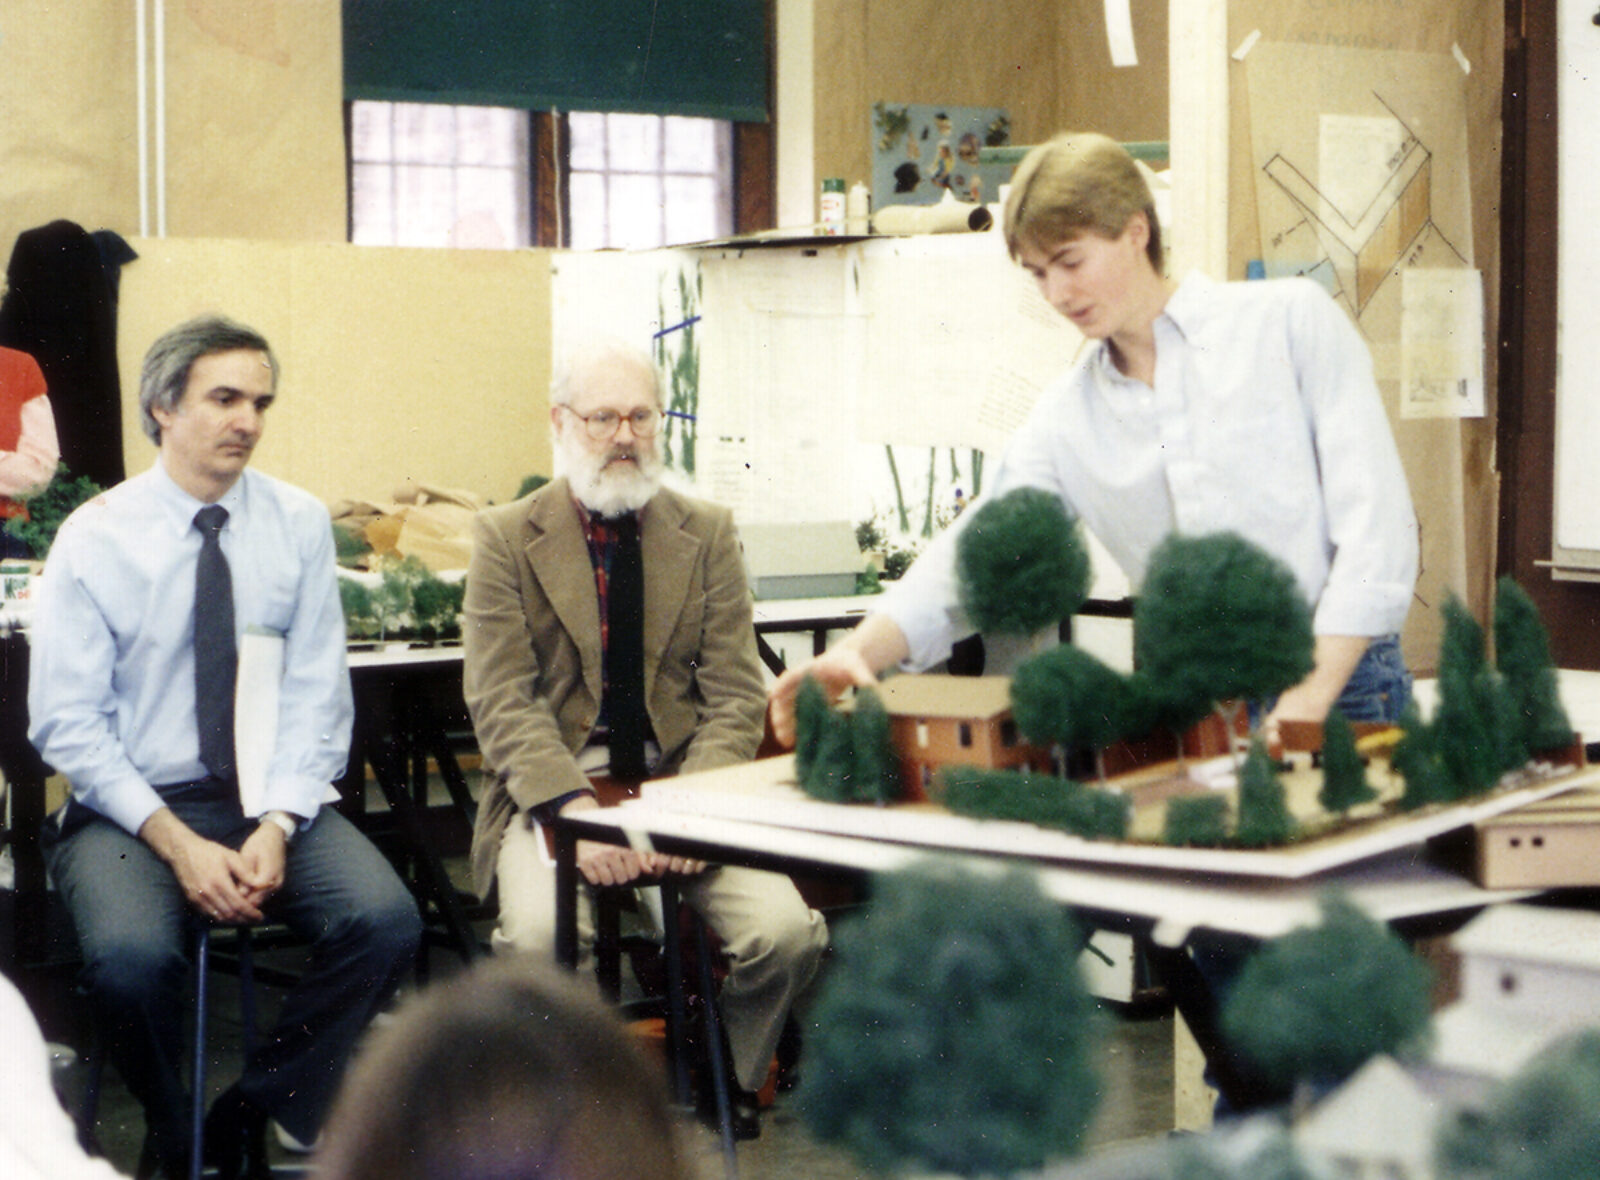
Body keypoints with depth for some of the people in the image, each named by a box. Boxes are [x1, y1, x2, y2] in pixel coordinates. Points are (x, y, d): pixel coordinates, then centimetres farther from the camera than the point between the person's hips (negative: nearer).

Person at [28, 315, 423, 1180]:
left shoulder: (300, 525, 4)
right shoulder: (95, 538, -3)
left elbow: (316, 695, 1)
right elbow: (67, 723, -6)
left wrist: (276, 828, -15)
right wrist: (177, 844, -17)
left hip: (272, 799, 3)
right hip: (131, 805, -2)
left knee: (387, 921, -24)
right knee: (131, 956, -32)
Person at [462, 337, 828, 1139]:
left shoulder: (708, 534, 9)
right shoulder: (506, 538, 3)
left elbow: (735, 696, 4)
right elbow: (502, 702, -5)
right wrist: (574, 809, -21)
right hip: (555, 786, -2)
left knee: (785, 931, -22)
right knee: (541, 935, -32)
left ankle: (727, 1077, 9)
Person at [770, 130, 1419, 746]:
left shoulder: (1292, 319, 3)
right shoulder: (1066, 416, 14)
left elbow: (1375, 520, -3)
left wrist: (1309, 699, -13)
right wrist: (858, 652, -13)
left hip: (1341, 689, -4)